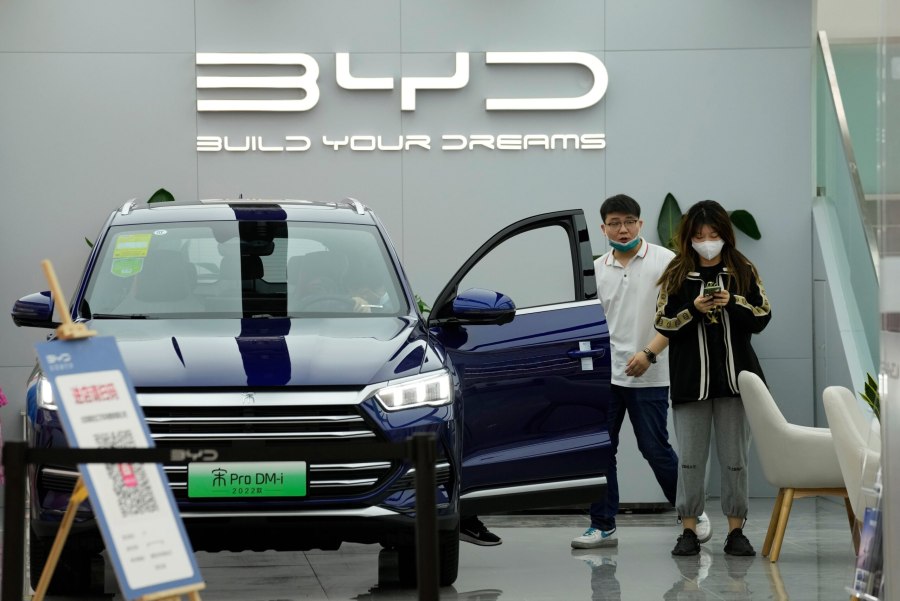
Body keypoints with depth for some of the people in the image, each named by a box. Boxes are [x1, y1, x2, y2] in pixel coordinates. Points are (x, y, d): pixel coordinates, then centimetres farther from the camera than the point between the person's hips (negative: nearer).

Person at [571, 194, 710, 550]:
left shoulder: (664, 261, -3)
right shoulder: (596, 270, 10)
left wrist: (649, 353, -18)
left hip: (649, 377, -4)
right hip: (604, 375, 4)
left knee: (655, 449, -2)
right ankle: (603, 525, 9)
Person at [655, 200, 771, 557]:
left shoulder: (743, 272, 6)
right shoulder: (676, 276, 4)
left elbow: (762, 317, 2)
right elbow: (663, 324, 0)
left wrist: (733, 303, -14)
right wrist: (694, 309, -16)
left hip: (735, 376, 0)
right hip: (691, 379, 0)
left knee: (735, 457, 3)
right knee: (690, 457, 1)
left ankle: (736, 530, 8)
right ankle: (689, 530, 6)